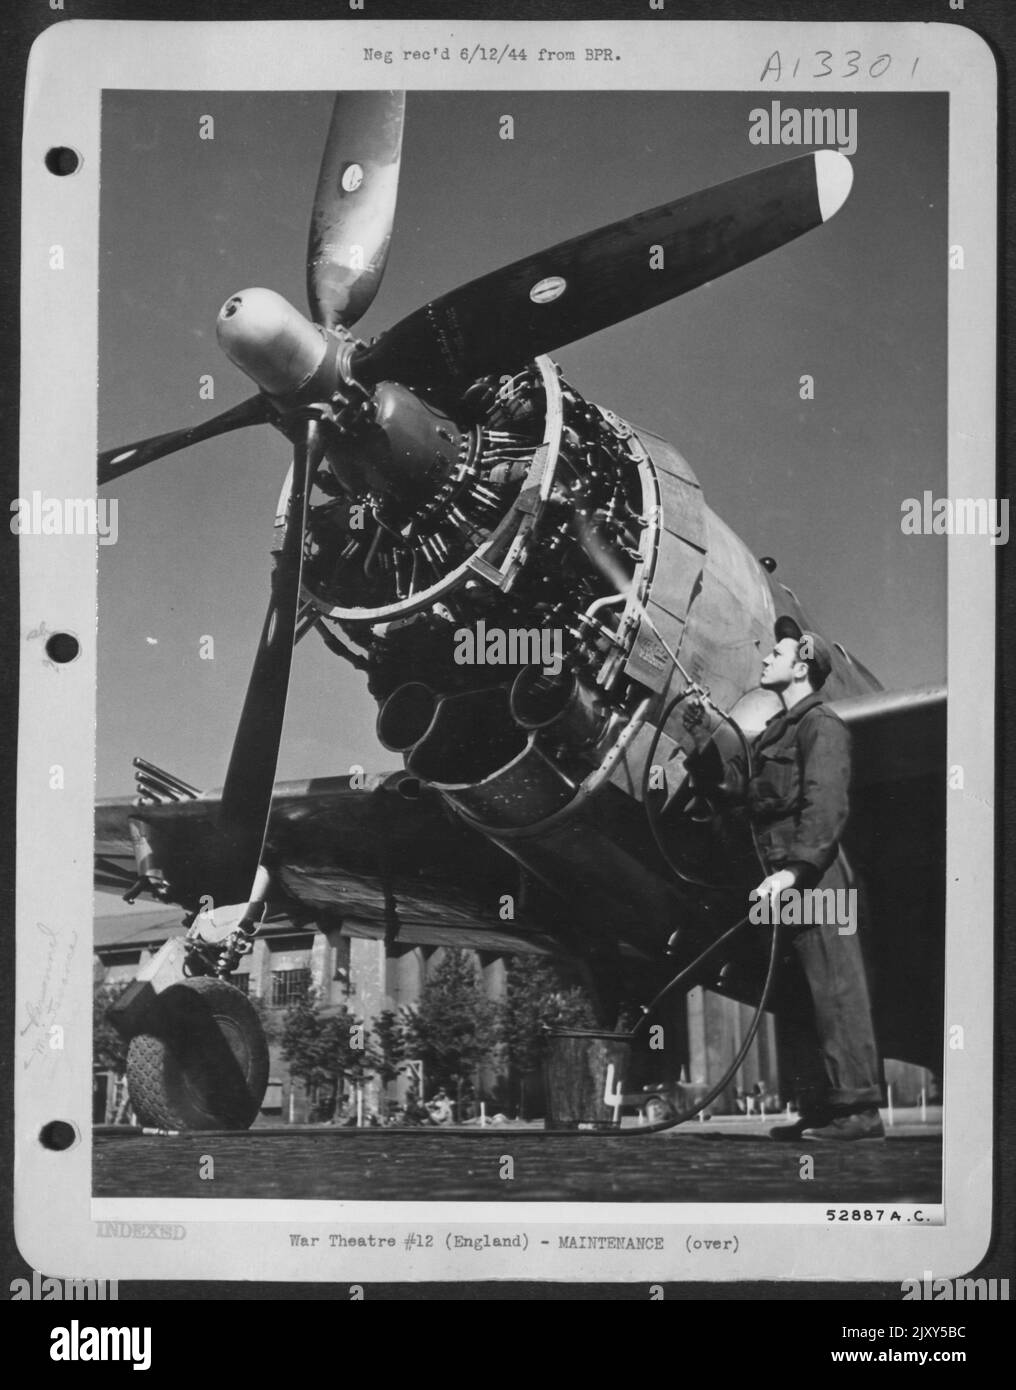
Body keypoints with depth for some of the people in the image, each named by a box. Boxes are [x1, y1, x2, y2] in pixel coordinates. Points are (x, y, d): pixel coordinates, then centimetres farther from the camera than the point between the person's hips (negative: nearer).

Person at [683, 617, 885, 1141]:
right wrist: (701, 733, 12)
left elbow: (826, 806, -18)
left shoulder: (822, 725, -7)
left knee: (835, 991, -10)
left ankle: (860, 1110, -9)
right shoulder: (778, 731, 23)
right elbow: (731, 781, 20)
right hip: (790, 882, 10)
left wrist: (794, 869, -27)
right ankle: (817, 1108, 16)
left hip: (817, 877, -10)